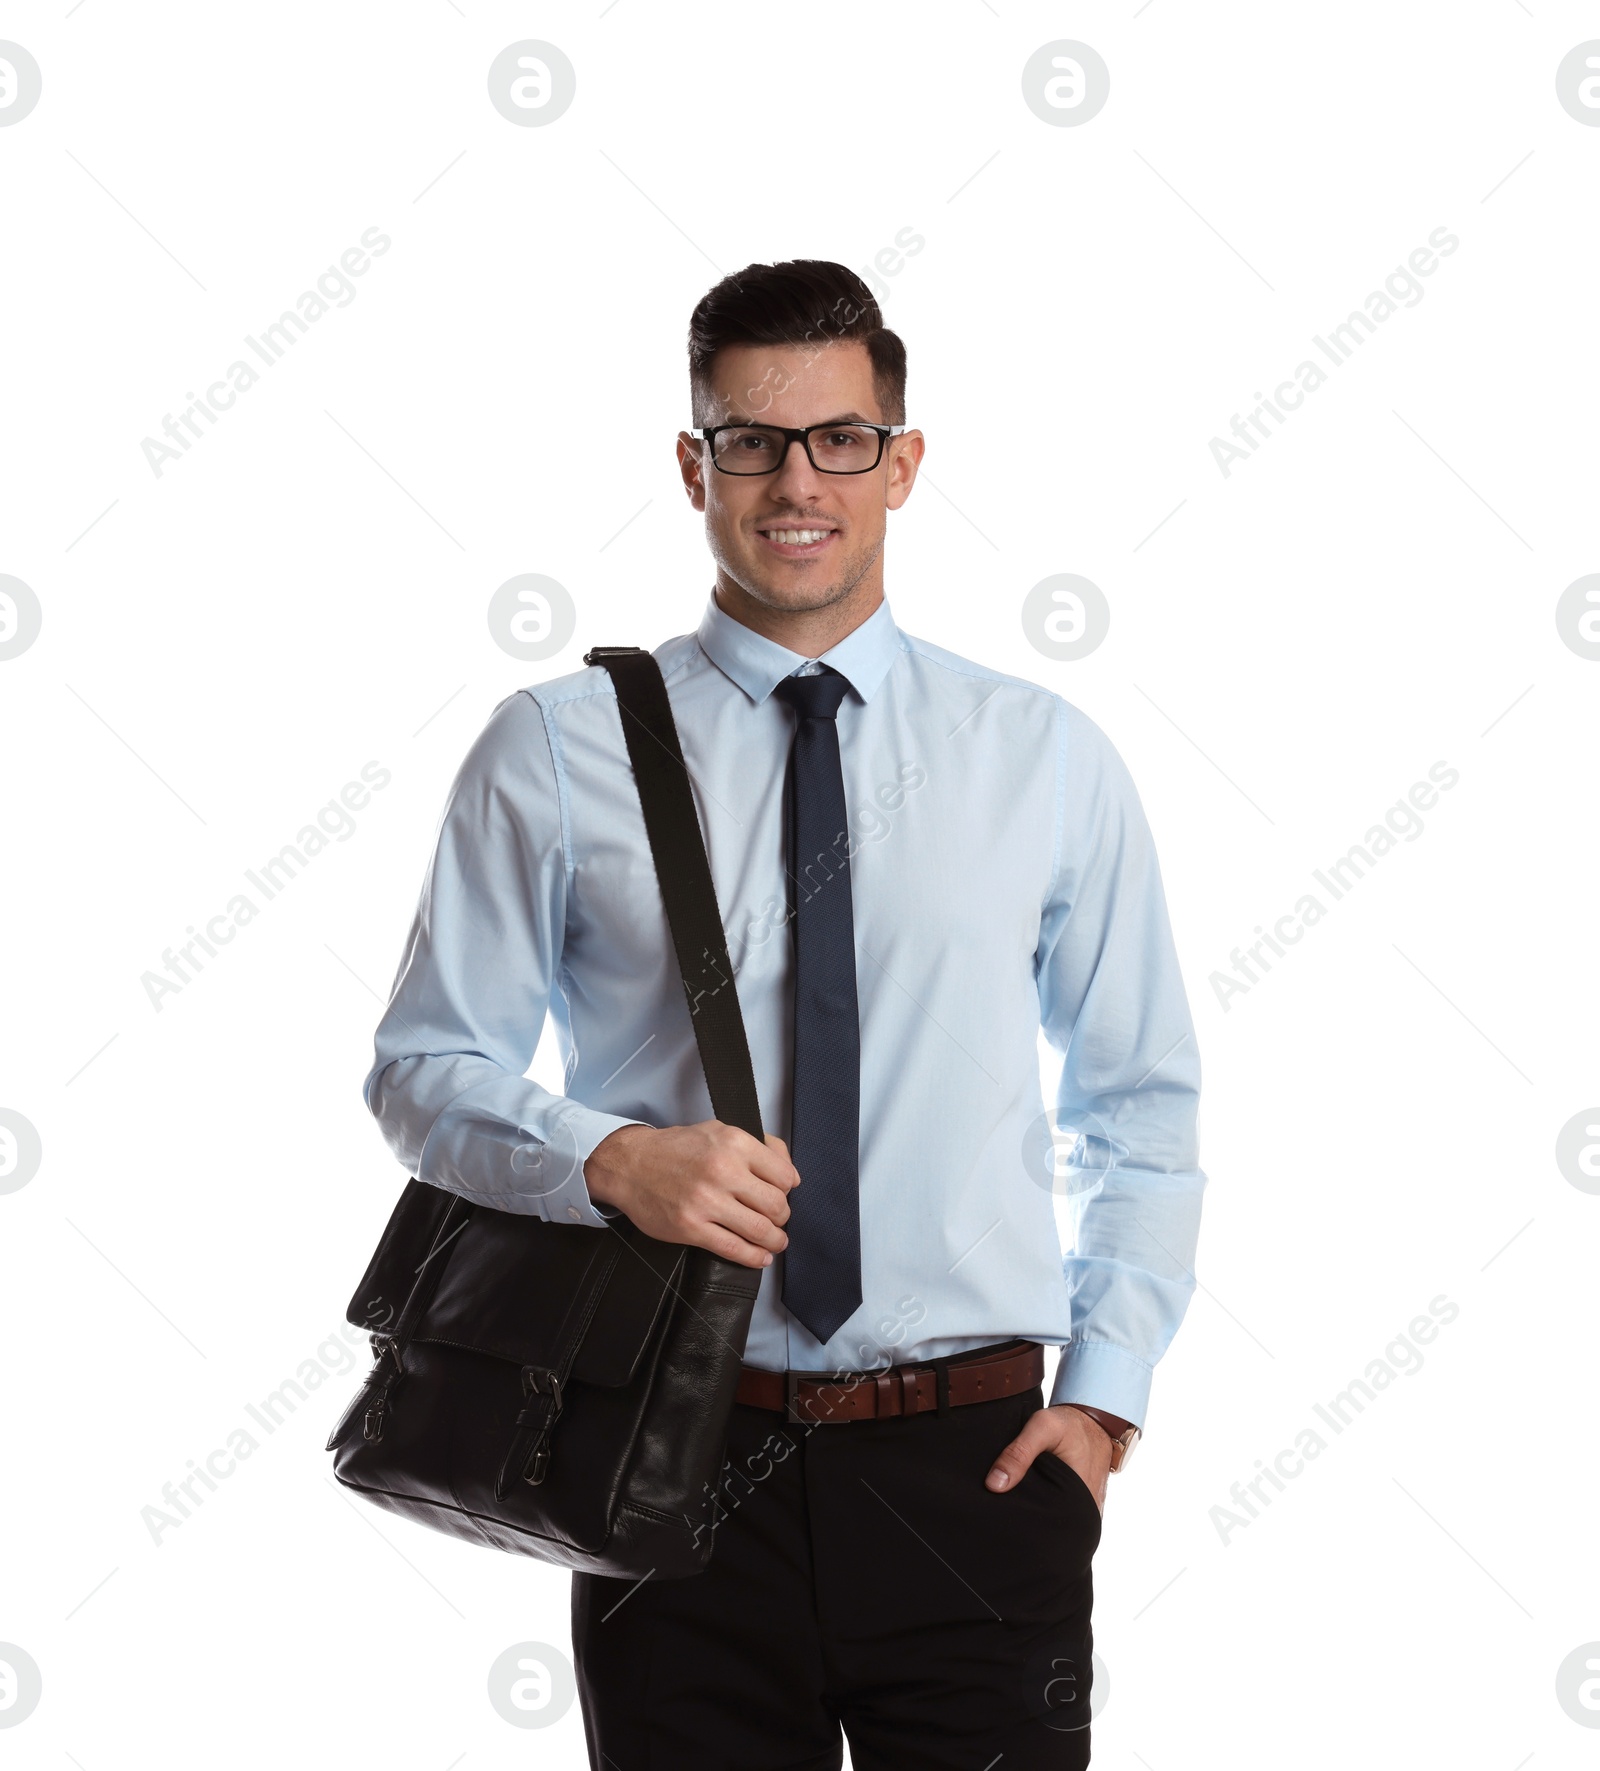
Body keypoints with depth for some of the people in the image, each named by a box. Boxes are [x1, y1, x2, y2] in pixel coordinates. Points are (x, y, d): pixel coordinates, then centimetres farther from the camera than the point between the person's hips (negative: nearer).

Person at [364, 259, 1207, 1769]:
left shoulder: (1048, 761, 6)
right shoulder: (556, 753, 1)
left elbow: (1143, 1104, 12)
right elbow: (426, 1064, 3)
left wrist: (1106, 1392, 3)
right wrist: (609, 1160, -16)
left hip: (976, 1470, 1)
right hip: (680, 1460, -1)